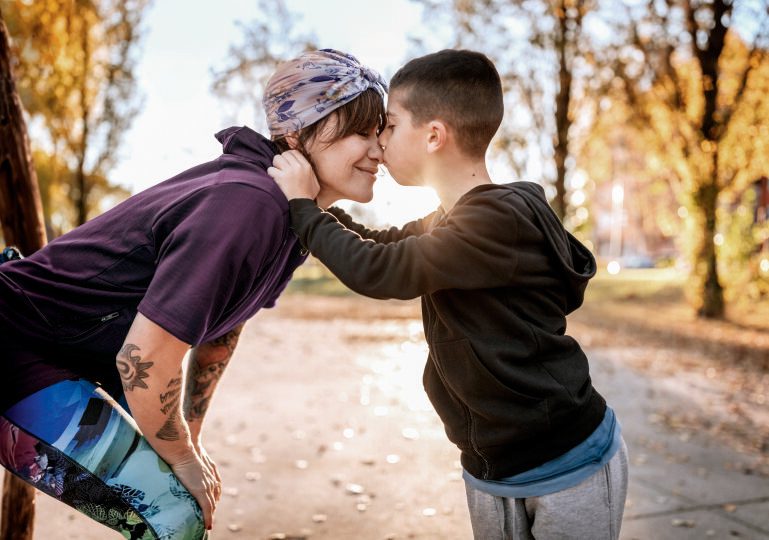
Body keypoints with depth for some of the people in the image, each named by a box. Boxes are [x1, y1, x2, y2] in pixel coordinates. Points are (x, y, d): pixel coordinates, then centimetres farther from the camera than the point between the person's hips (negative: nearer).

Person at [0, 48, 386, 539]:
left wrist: (190, 439, 14)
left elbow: (220, 329, 12)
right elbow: (144, 359, -30)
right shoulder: (249, 207, -30)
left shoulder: (298, 217, 0)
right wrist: (184, 459, -12)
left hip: (75, 357, 9)